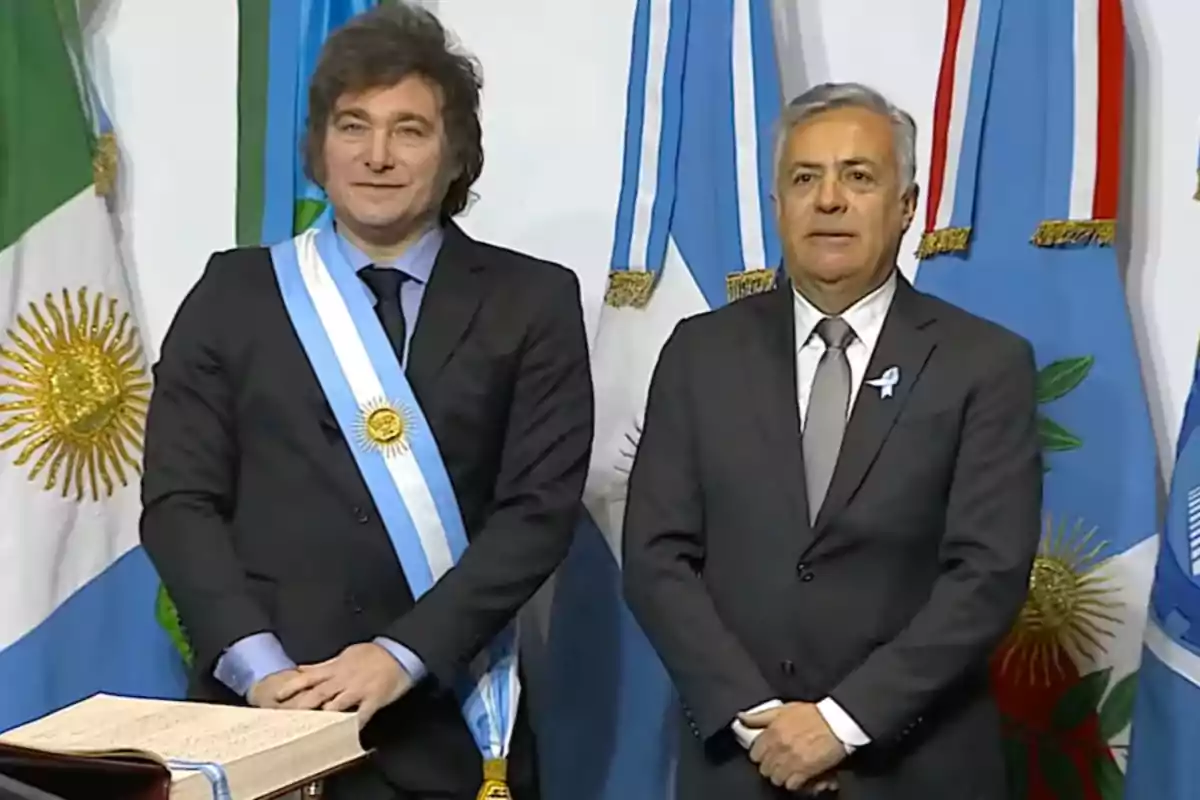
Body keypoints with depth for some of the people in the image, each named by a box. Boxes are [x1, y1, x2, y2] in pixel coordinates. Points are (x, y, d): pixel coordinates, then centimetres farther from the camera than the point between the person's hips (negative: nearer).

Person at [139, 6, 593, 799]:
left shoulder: (532, 301, 2)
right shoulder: (235, 294, 5)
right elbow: (180, 501, 0)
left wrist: (404, 655, -15)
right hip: (262, 712, 1)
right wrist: (260, 666, -13)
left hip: (446, 724, 0)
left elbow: (541, 508, -5)